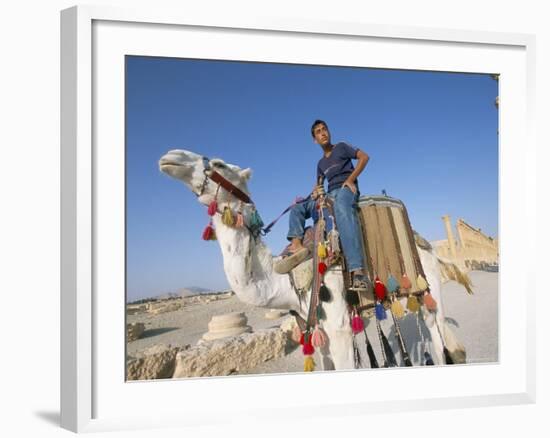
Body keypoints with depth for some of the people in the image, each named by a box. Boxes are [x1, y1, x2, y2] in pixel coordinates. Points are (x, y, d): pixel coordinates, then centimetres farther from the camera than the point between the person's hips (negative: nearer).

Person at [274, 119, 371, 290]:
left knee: (343, 211, -42)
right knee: (297, 208, -2)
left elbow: (364, 157, 2)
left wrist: (351, 179, -8)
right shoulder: (321, 163, 27)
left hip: (346, 188, -8)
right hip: (330, 194, 8)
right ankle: (297, 244, -30)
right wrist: (316, 191, 1)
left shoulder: (341, 147, 12)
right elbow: (318, 185, 27)